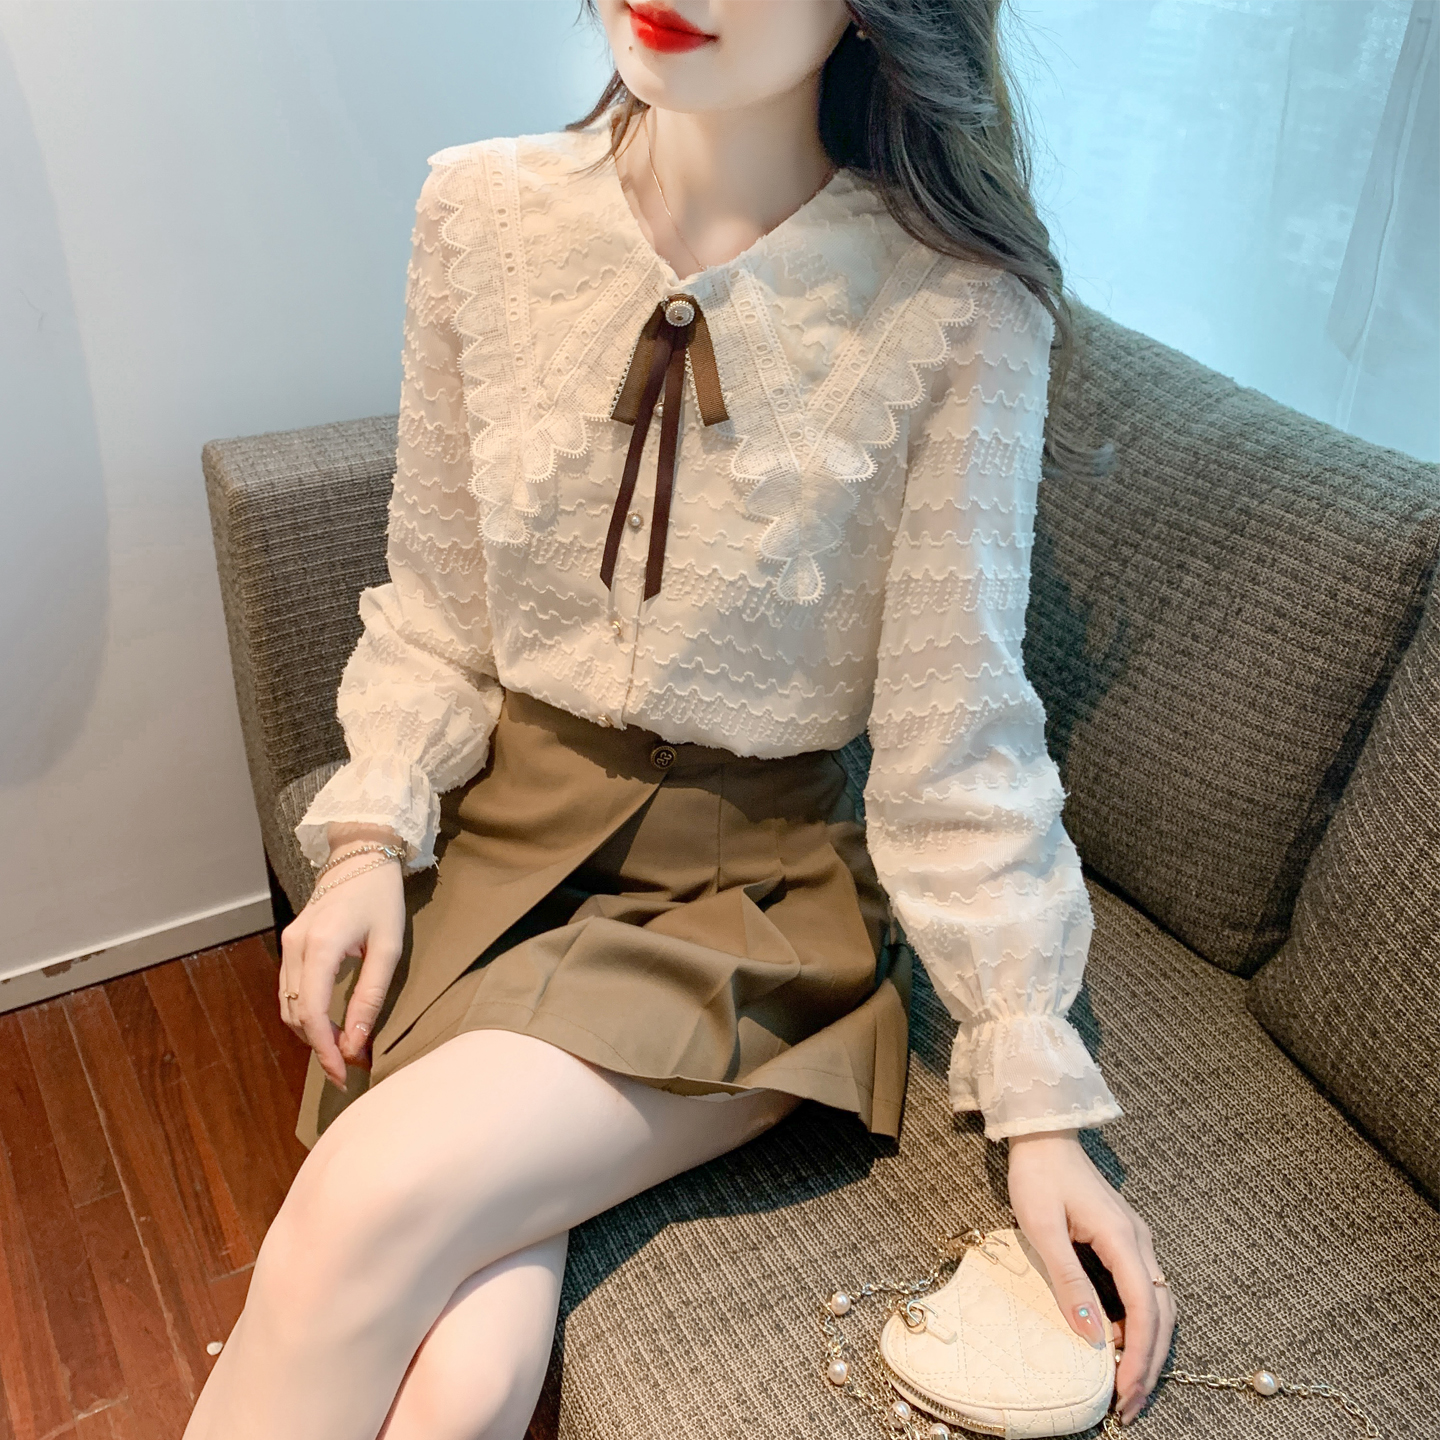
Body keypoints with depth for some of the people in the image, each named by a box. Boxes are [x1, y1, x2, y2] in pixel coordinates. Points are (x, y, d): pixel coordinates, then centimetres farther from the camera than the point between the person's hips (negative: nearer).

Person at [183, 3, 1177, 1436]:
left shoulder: (963, 308, -13)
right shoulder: (484, 210, -3)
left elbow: (955, 736, -8)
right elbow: (434, 606, 7)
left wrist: (1038, 1102, -8)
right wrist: (370, 839, -6)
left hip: (752, 887, -2)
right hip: (499, 835, 3)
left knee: (377, 1195, -25)